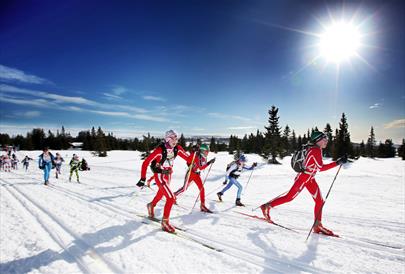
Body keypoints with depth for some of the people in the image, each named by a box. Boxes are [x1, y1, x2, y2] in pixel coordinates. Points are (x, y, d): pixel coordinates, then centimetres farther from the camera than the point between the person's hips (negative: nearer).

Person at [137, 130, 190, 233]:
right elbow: (145, 163, -23)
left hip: (168, 174, 7)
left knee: (161, 193, 28)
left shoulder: (177, 148, -10)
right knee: (171, 198, -14)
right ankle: (165, 222, 4)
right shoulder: (160, 150, -27)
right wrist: (143, 179, -23)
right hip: (160, 176, -7)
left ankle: (151, 205, 58)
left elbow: (188, 158, -6)